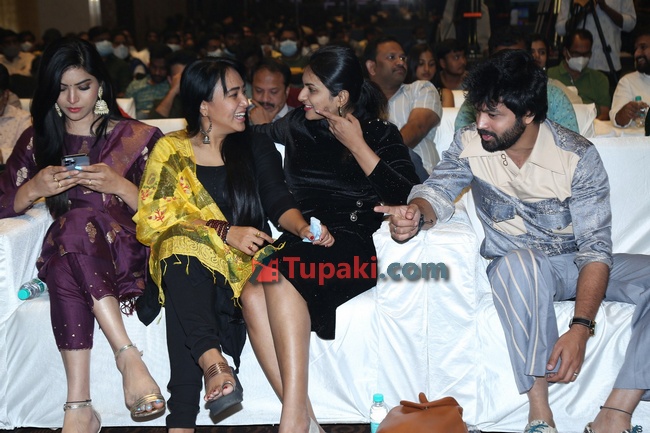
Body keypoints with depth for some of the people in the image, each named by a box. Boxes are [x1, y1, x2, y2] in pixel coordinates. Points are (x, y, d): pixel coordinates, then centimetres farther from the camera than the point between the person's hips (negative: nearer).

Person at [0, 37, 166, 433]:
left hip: (127, 253, -1)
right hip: (63, 255, 2)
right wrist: (33, 189, -8)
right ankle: (127, 354, -39)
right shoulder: (37, 141, 17)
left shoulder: (138, 137, 12)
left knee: (81, 218, -36)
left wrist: (118, 185, -12)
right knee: (75, 223, -35)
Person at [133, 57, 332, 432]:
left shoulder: (257, 147, 16)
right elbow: (154, 218, -2)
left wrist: (303, 227, -20)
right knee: (182, 245, -37)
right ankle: (213, 362, -53)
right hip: (185, 260, 0)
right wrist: (225, 231, -15)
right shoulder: (171, 150, 10)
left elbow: (278, 201, 4)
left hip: (244, 260, 1)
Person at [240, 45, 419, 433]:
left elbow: (405, 196, -7)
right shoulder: (298, 125, 20)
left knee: (279, 273, -36)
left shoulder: (381, 134, 9)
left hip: (350, 247, -4)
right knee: (252, 293, -31)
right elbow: (255, 132, 42)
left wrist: (356, 144, -4)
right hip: (299, 241, 4)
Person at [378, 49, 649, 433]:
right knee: (517, 261, -38)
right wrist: (416, 212, -36)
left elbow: (595, 247, -17)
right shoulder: (470, 144, -5)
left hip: (576, 266, 1)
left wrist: (580, 328, -30)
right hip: (517, 271, 0)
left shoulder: (578, 156, -14)